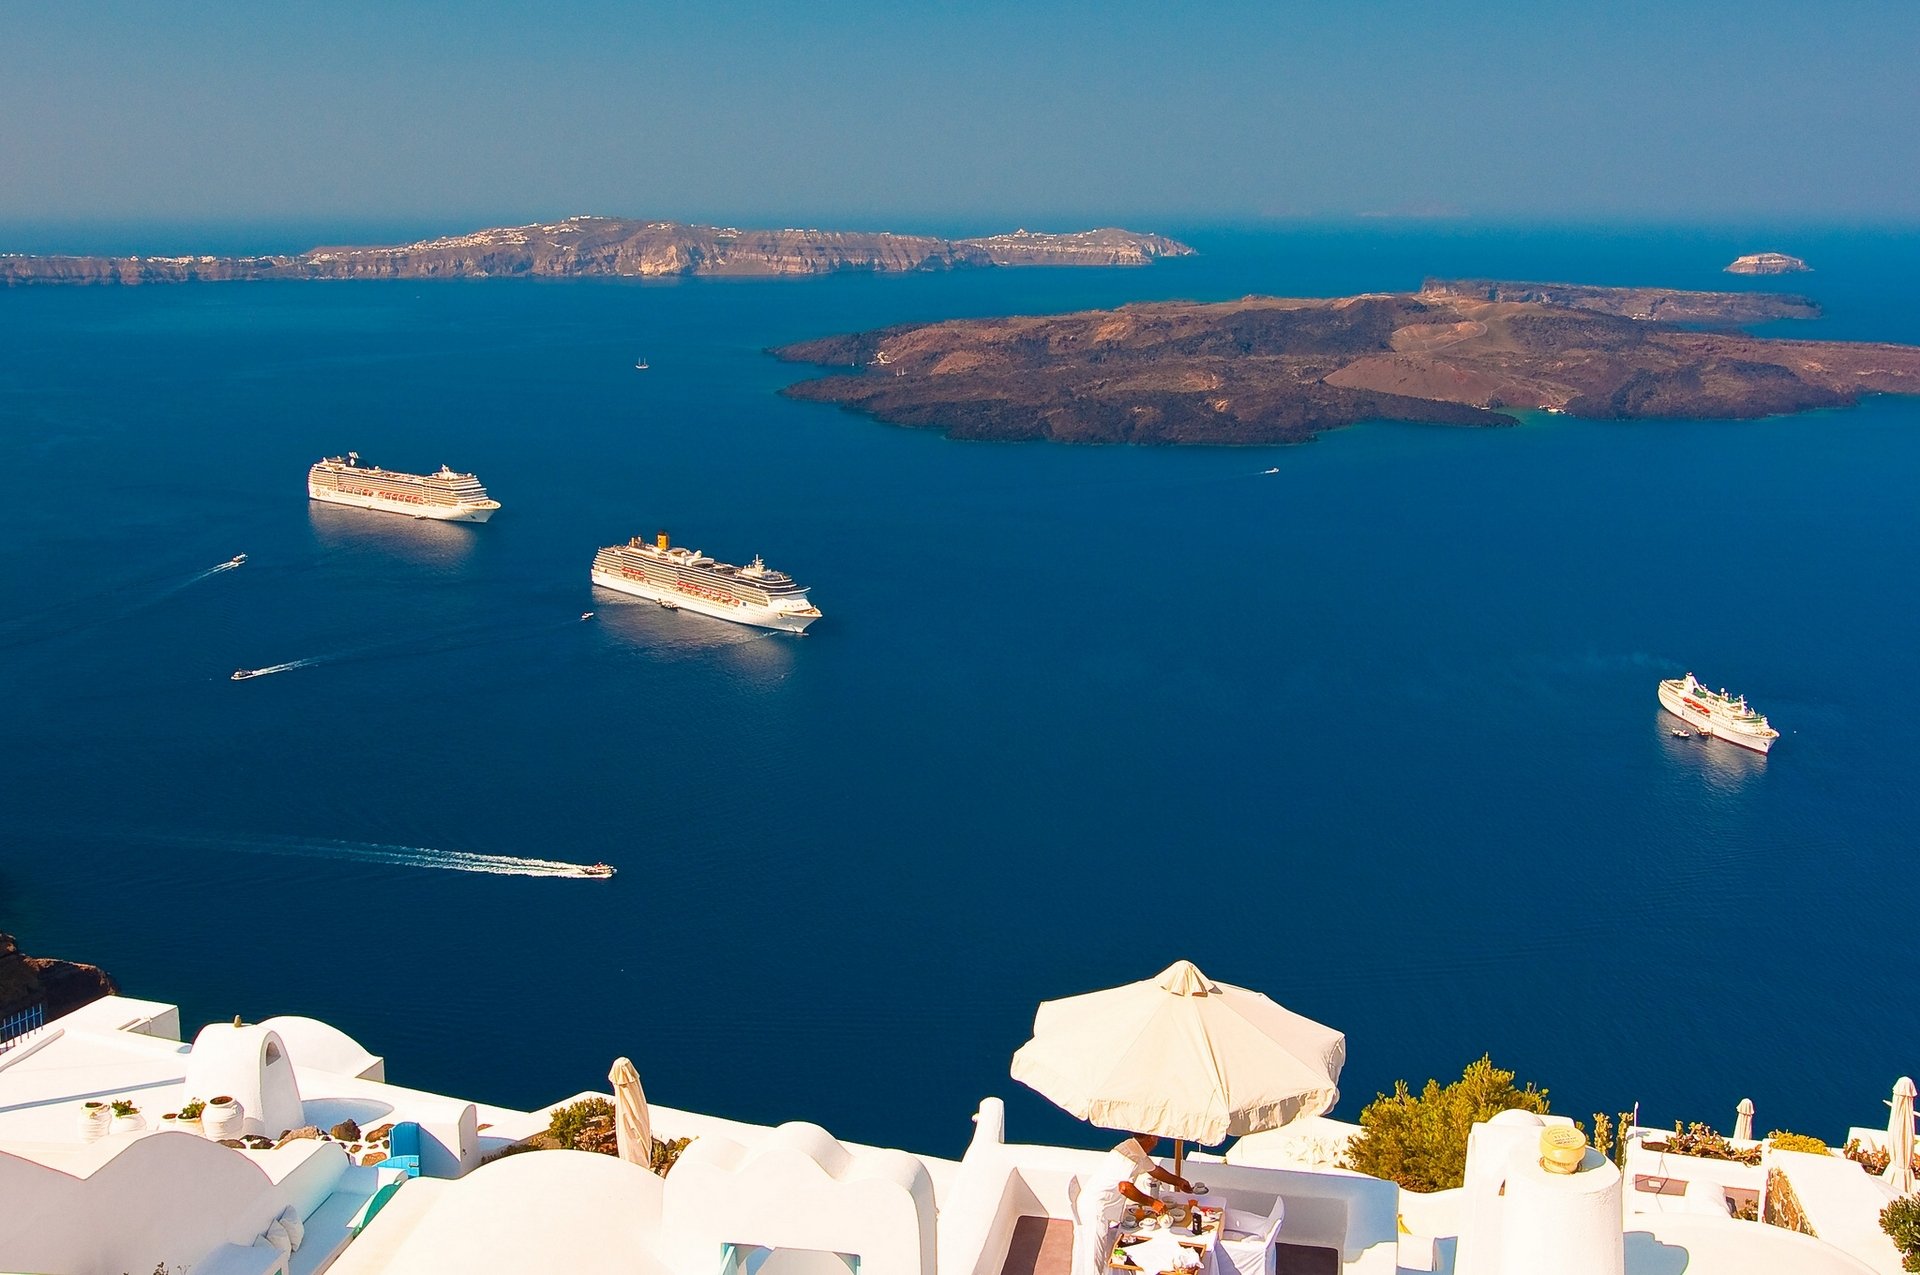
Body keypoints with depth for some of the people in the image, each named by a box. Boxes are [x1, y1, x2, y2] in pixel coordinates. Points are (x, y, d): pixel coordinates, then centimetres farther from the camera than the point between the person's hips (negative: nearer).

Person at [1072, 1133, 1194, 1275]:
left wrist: (1178, 1181, 42)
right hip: (1095, 1209, -10)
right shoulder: (1131, 1154, -22)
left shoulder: (1138, 1151, 10)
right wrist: (1152, 1203, -26)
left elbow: (1154, 1169, 30)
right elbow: (1124, 1187, -35)